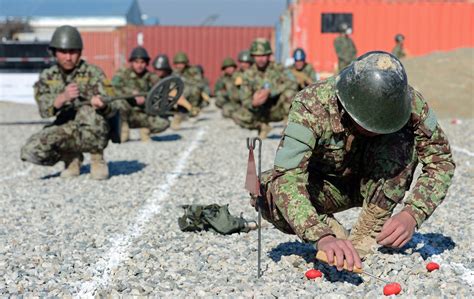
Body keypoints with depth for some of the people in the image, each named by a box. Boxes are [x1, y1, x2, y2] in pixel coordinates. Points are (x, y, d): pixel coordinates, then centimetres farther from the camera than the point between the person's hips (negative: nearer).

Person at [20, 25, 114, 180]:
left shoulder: (93, 73, -7)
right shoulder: (47, 77, 2)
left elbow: (110, 109, -17)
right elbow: (44, 110, -14)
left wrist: (100, 103, -42)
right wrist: (63, 97, -34)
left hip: (93, 134, -3)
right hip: (65, 133, 3)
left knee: (88, 110, -34)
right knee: (30, 151, -21)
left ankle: (97, 158, -11)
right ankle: (71, 158, 8)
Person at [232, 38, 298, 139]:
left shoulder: (277, 68, -11)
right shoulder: (249, 74, -4)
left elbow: (292, 83, -28)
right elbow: (245, 99, -7)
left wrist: (270, 91, -35)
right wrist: (253, 103, -32)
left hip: (278, 110, -2)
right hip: (260, 113, 2)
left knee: (290, 91, -29)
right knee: (238, 117, -22)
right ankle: (262, 126, 3)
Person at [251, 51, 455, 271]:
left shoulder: (410, 104, -27)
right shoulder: (311, 106, -35)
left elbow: (441, 160, -18)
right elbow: (286, 177, -43)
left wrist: (412, 214, -35)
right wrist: (321, 236, -58)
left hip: (377, 184, 2)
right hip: (325, 183, -1)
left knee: (402, 138, -29)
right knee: (265, 192, -32)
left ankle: (369, 232, -17)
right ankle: (330, 229, -5)